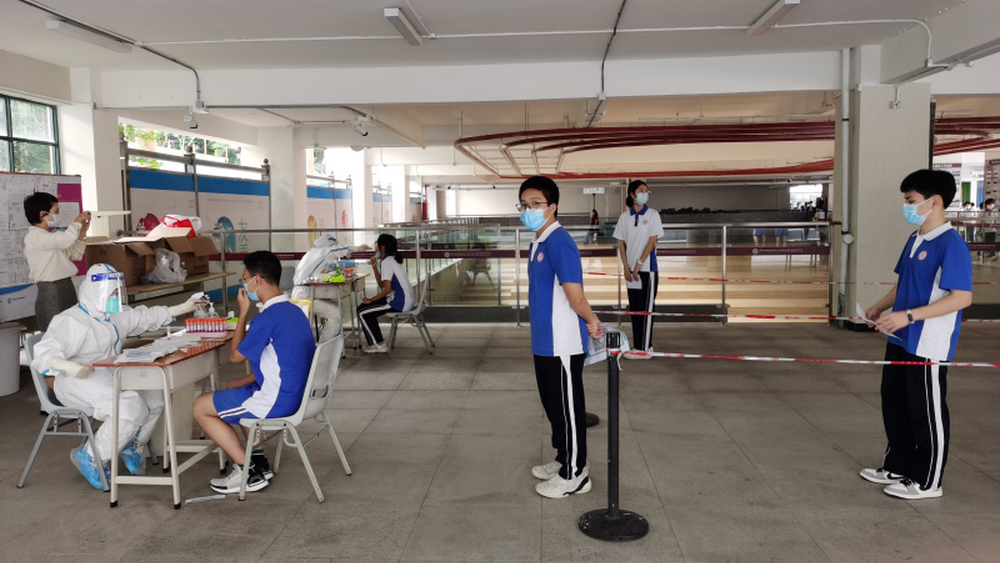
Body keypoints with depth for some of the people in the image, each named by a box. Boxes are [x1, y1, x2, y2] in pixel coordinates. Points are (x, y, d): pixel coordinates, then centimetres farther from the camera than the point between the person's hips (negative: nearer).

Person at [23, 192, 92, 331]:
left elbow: (74, 255, 22)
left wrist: (82, 233, 10)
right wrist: (78, 221, -13)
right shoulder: (35, 236, -14)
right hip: (51, 293, -10)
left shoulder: (50, 236, 17)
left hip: (65, 289, 10)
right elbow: (66, 239, -31)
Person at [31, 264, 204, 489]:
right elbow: (45, 352, -19)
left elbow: (146, 317, 29)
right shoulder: (72, 321, -11)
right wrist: (68, 366, -40)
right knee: (132, 408, -27)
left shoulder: (117, 316, 15)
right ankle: (90, 457, -6)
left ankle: (133, 447, 19)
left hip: (111, 377, 9)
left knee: (154, 398, -6)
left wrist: (183, 308, 23)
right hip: (80, 382, -9)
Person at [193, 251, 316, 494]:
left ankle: (248, 471, 7)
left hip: (277, 402, -9)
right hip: (296, 395, 10)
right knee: (237, 393, 34)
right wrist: (246, 381, 12)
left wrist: (243, 312, -3)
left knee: (201, 407, 6)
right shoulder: (294, 310, 7)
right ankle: (258, 460, 26)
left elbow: (235, 356, -7)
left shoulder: (268, 318, -22)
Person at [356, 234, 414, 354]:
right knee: (365, 307, 19)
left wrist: (371, 300, -9)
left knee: (362, 312, -4)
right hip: (405, 301, 10)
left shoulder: (387, 262, -15)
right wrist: (374, 267, 6)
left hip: (399, 304, -10)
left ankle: (378, 345, 3)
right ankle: (376, 339, 24)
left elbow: (387, 289, -21)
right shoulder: (392, 260, 15)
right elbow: (382, 284, 15)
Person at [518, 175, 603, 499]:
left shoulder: (559, 242, -20)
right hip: (544, 342, 9)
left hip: (563, 345, -9)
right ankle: (564, 460, 37)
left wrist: (591, 321, -8)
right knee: (553, 405, 21)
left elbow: (574, 293, -24)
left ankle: (574, 476, 18)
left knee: (568, 408, 4)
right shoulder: (538, 243, 11)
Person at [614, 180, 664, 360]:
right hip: (631, 270, 4)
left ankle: (644, 348, -2)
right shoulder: (624, 217, 6)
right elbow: (621, 243, 6)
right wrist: (626, 267, -3)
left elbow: (652, 241, -8)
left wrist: (639, 264, -13)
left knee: (645, 309, -4)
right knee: (634, 309, 8)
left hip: (647, 269, -4)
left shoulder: (652, 215, -2)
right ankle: (639, 346, 16)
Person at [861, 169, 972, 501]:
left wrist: (909, 315, -30)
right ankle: (896, 467, 33)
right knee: (894, 405, 18)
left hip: (928, 346, -9)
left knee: (927, 413, 5)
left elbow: (962, 297, -24)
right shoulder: (914, 240, 9)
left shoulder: (951, 244, -18)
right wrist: (879, 308, 7)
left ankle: (927, 482, 20)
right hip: (900, 341, 9)